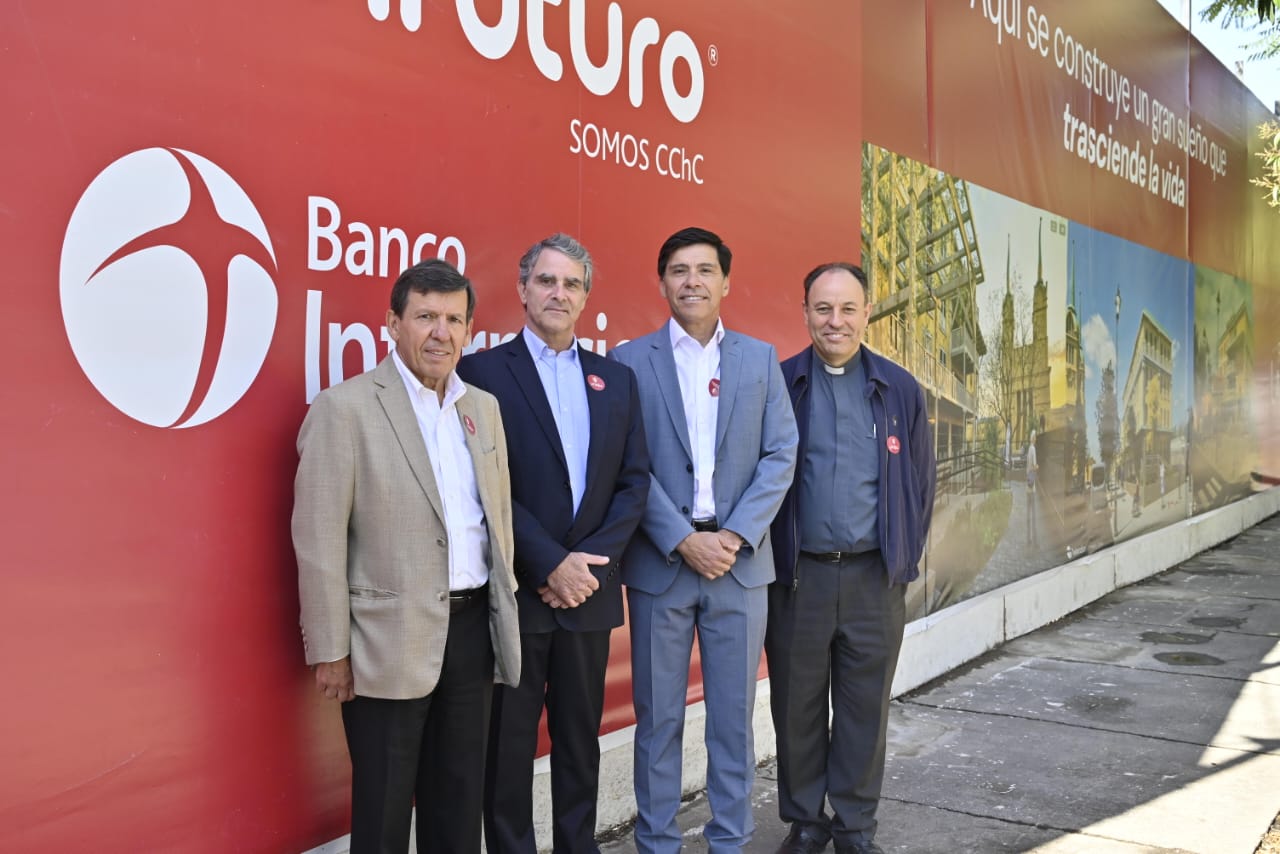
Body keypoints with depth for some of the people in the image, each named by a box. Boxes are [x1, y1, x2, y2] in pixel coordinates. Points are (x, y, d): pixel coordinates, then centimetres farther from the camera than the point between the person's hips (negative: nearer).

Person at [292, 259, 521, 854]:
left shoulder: (483, 407, 9)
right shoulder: (345, 408, -10)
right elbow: (319, 541, -11)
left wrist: (505, 613, 14)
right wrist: (330, 651, -12)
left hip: (473, 627, 6)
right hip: (392, 640, -5)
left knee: (461, 799, 17)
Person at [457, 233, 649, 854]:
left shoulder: (616, 379, 10)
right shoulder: (483, 371, -3)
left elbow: (634, 481, 5)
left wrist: (591, 560, -7)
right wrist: (549, 566, -15)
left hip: (589, 590, 4)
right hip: (515, 591, -4)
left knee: (580, 738, 14)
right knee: (508, 743, 7)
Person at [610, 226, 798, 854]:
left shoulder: (760, 359, 8)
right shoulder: (631, 361, 1)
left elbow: (780, 456, 2)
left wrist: (735, 536, -9)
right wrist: (683, 541, -13)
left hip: (741, 561, 2)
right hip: (660, 562, -2)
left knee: (734, 713, 10)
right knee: (658, 716, 7)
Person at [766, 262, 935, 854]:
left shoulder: (899, 390, 5)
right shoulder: (777, 384, -1)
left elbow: (921, 482, 10)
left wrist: (905, 558, 7)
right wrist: (768, 555, 0)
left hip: (875, 576, 1)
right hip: (797, 575, -1)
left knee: (865, 706, 9)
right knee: (797, 706, 9)